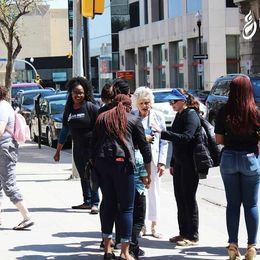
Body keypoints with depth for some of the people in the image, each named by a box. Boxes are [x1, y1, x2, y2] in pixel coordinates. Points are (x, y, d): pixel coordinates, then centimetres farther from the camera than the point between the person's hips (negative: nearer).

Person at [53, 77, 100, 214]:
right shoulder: (68, 109, 9)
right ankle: (87, 202, 20)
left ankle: (95, 203, -4)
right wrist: (58, 151, 18)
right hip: (78, 147, 6)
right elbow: (64, 131, 17)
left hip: (91, 146, -6)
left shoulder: (90, 107, -8)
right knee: (83, 176, 11)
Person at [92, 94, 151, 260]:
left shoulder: (102, 118, 20)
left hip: (101, 163, 4)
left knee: (108, 204, 12)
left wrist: (94, 163, 19)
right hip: (122, 162, -4)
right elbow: (144, 146, 12)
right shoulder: (133, 120, 11)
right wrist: (149, 173, 18)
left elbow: (94, 142, 18)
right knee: (126, 207, 0)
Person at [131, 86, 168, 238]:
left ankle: (154, 226, 12)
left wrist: (162, 162, -3)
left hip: (153, 159, 0)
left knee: (154, 191, 4)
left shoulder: (158, 116, 4)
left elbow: (164, 141, 2)